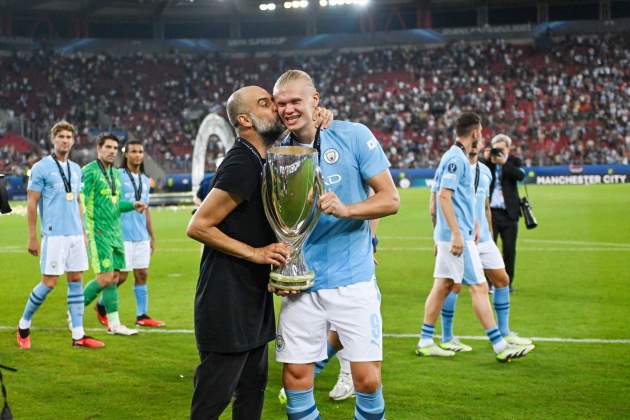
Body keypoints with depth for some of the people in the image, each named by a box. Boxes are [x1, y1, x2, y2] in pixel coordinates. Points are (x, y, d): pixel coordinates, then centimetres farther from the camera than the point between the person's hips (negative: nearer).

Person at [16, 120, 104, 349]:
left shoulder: (76, 169, 14)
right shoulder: (41, 167, -4)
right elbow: (31, 204, -5)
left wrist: (83, 231, 16)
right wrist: (32, 237, -8)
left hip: (75, 235, 6)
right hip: (54, 234, -6)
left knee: (76, 280, 4)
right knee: (49, 282, -6)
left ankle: (78, 335, 6)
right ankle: (24, 325, 15)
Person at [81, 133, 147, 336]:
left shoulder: (115, 174, 16)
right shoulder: (90, 171, -10)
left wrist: (133, 204, 10)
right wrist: (84, 230, -23)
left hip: (115, 231, 8)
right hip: (98, 232, -8)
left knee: (114, 277, 6)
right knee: (105, 278, -10)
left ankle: (114, 324, 9)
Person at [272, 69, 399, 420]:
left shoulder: (354, 136, -4)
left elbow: (391, 199, -5)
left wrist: (346, 209, -22)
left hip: (353, 281, -3)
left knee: (368, 379, -5)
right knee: (295, 378, 3)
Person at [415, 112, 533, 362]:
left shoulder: (457, 158, 15)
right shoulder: (456, 158, -15)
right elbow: (444, 196, -22)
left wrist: (473, 224, 24)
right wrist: (456, 234, -24)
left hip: (448, 235, 10)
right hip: (457, 236, -10)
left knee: (443, 285, 11)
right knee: (479, 287, -7)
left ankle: (425, 341, 14)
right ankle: (499, 346, -4)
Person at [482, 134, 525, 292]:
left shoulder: (514, 161, 6)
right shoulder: (487, 162, 7)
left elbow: (521, 175, -13)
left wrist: (504, 162, -19)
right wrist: (486, 160, -14)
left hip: (509, 213, 0)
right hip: (490, 211, 0)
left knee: (509, 249, 5)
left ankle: (507, 282, 16)